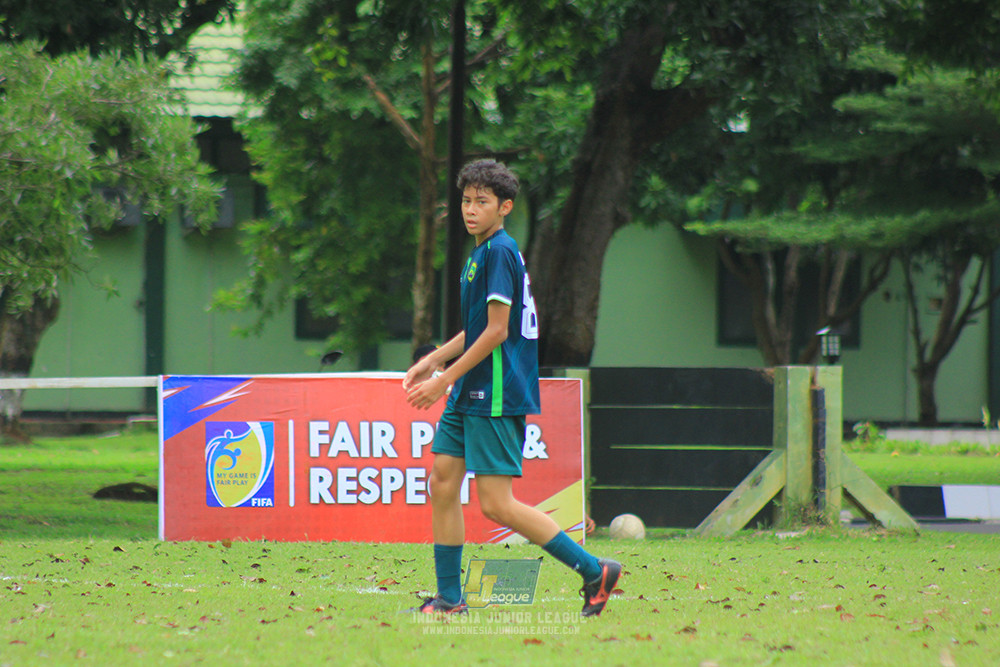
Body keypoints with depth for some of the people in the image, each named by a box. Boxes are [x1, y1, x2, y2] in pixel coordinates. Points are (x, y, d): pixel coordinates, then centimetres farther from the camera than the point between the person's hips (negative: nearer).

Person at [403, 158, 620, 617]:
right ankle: (449, 599, 13)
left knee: (496, 505, -11)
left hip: (497, 397, -10)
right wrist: (434, 360, 20)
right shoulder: (482, 252, 15)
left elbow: (496, 331, -18)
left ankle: (594, 571, -5)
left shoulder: (500, 252, -14)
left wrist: (446, 379, -15)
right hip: (471, 393, 10)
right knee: (442, 485, 7)